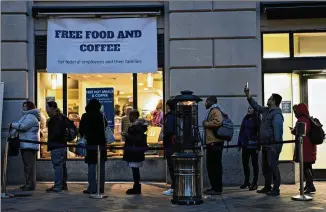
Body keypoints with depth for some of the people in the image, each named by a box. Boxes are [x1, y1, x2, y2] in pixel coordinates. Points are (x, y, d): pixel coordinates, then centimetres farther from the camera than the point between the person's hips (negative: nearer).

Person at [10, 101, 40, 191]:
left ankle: (31, 185, -10)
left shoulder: (31, 117, -11)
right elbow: (19, 127, 23)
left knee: (29, 165, -11)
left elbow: (23, 126, -22)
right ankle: (28, 183, 19)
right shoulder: (26, 116, 24)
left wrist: (12, 125, -8)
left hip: (29, 145, -11)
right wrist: (12, 134, 8)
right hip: (25, 145, 11)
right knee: (27, 165, 13)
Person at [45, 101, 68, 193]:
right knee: (62, 165, 15)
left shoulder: (54, 118, -15)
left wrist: (50, 141, -10)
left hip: (56, 145, -10)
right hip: (62, 144, 10)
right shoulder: (61, 117, 15)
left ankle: (57, 186, -7)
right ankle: (63, 184, 23)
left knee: (57, 165, -8)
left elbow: (56, 132, -21)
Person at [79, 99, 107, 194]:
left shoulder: (85, 116, -7)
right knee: (101, 166, 9)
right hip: (102, 143, 4)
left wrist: (83, 137, 14)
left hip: (91, 143, -3)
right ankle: (101, 187, 13)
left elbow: (81, 130, -3)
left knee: (91, 166, 1)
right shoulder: (102, 116, 3)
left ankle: (92, 188, -1)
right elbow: (106, 127, 13)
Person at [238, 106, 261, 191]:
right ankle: (246, 181, 22)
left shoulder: (257, 119, -8)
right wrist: (239, 143, 9)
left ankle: (255, 183, 11)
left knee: (254, 164, 4)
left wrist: (258, 147, -16)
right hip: (245, 145, 6)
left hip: (253, 145, -6)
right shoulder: (245, 119, 10)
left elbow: (259, 133, -12)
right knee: (245, 163, 10)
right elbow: (241, 131, 12)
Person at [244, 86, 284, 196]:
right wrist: (248, 95, 18)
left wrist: (276, 146, -27)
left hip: (272, 145, -10)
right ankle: (267, 187, 26)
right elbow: (256, 106, 26)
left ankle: (276, 189, -2)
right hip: (265, 145, 10)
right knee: (265, 167, 16)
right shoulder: (266, 110, 13)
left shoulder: (277, 114, -16)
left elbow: (278, 131, -22)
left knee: (273, 166, -7)